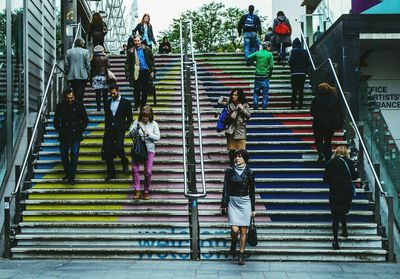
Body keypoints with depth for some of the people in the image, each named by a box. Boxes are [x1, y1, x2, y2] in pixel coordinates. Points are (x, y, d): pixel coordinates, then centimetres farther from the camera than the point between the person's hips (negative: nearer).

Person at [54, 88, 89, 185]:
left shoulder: (79, 105, -1)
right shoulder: (60, 106, 1)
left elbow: (85, 120, 6)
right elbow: (56, 121, 10)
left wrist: (80, 130, -1)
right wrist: (60, 131, 1)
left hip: (76, 135, -2)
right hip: (64, 136, 2)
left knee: (74, 155, -8)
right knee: (64, 155, 7)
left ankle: (72, 177, -2)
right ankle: (67, 173, 27)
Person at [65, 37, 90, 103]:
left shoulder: (69, 51, 5)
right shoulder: (86, 52, -3)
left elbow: (66, 64, 5)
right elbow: (88, 65, -4)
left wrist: (67, 74, 14)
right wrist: (88, 74, 7)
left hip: (71, 76, 3)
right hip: (82, 76, -3)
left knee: (75, 94, 11)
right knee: (80, 94, -2)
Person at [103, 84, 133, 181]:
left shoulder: (126, 102, 2)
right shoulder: (107, 102, 13)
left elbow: (129, 118, 3)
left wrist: (124, 128, -6)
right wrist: (106, 128, 8)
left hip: (119, 130, -4)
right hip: (109, 130, 4)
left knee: (118, 148, -21)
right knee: (107, 151, -2)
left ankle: (124, 162, 13)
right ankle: (111, 174, 8)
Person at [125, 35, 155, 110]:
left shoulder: (146, 49, 3)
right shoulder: (131, 51, 1)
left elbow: (152, 60, 7)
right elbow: (127, 63, 2)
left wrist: (152, 71, 0)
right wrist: (127, 74, -5)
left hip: (146, 72, 1)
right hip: (136, 72, -1)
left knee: (145, 90, 6)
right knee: (136, 90, 1)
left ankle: (143, 105, 16)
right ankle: (137, 105, 13)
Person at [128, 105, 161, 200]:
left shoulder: (154, 124, 2)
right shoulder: (136, 122, 2)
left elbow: (158, 137, -1)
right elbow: (130, 134, -3)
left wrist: (149, 134, -17)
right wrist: (136, 128, -20)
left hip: (149, 150, 0)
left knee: (148, 171, -4)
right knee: (135, 169, -12)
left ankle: (146, 191, 13)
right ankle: (137, 190, -2)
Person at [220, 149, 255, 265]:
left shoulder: (249, 173, 3)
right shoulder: (229, 171, 2)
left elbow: (252, 191, 8)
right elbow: (226, 189, 2)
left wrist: (253, 208, 8)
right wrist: (224, 205, -3)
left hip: (245, 202, 1)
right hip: (232, 202, -1)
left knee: (243, 231, 0)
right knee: (235, 229, -13)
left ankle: (241, 255, 12)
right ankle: (233, 245, 19)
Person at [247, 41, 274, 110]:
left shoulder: (257, 53, 2)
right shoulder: (269, 54, -4)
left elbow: (248, 58, -4)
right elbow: (271, 66, -6)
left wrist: (254, 63, 9)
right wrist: (270, 74, 8)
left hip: (258, 76, 2)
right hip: (265, 76, -2)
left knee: (256, 92, 13)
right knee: (265, 93, 5)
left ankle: (255, 105, 3)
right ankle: (264, 107, 4)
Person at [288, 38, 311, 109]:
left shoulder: (294, 51, -7)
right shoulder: (305, 51, 6)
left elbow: (291, 61, -12)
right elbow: (308, 62, 4)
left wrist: (292, 68, 8)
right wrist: (306, 70, 15)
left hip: (295, 73, -3)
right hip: (303, 73, 4)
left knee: (294, 90, 0)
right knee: (301, 90, 7)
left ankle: (293, 106, -2)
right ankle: (300, 106, 5)